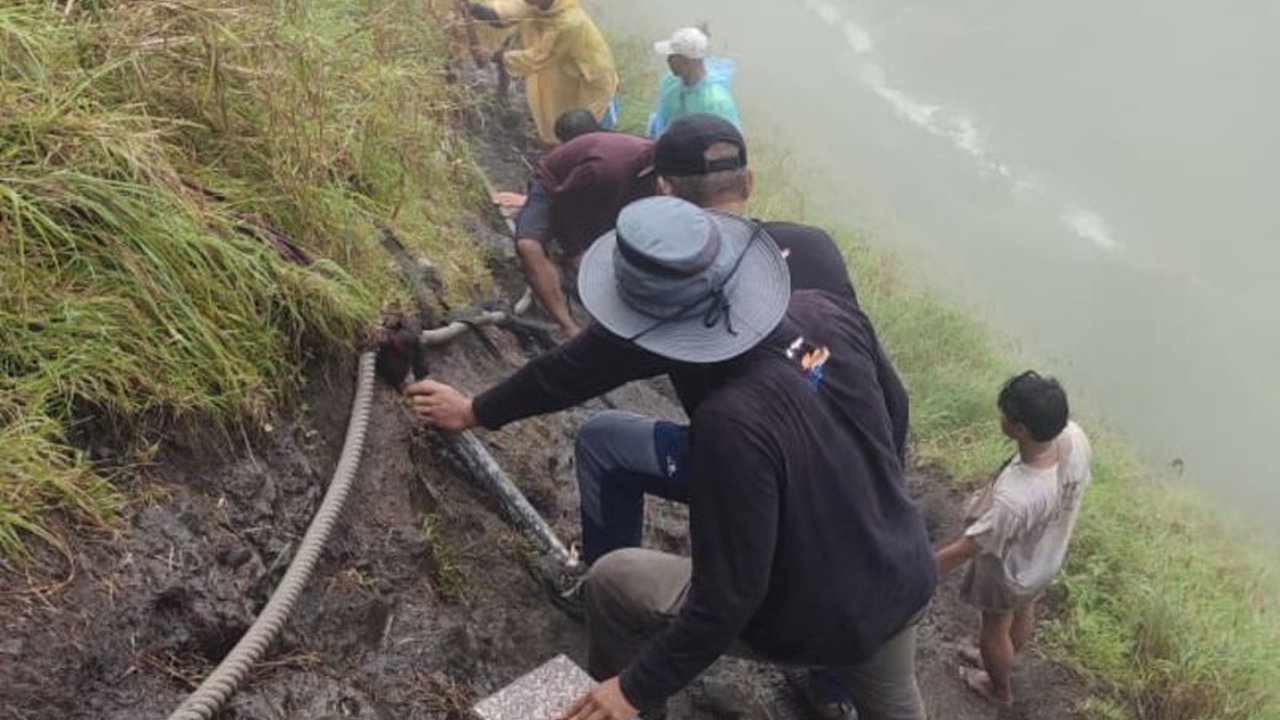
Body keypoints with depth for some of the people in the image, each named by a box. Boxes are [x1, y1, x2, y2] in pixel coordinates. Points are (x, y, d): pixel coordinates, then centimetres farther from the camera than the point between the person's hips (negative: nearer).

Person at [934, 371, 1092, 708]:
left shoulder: (1014, 498, -47)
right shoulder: (1074, 437, -28)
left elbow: (967, 549, -32)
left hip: (1009, 573, -6)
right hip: (1048, 556, 6)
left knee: (995, 630, 26)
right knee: (1024, 612, 34)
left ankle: (1000, 688, 56)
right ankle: (998, 661, 64)